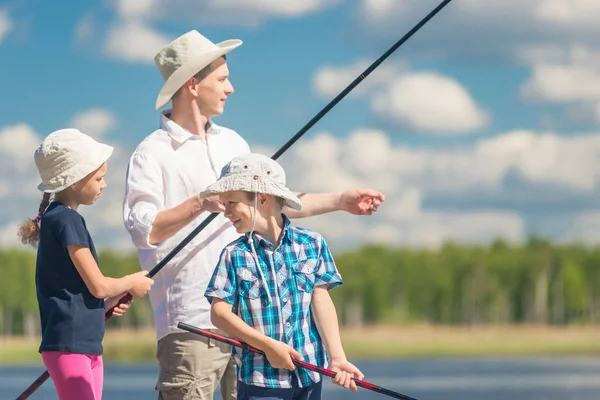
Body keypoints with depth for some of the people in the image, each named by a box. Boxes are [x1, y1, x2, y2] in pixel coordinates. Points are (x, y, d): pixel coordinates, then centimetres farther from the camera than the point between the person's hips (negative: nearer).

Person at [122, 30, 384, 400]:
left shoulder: (233, 143, 18)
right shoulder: (152, 154, -5)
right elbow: (142, 230, -16)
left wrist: (341, 201, 22)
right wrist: (198, 204, -24)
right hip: (190, 323, -7)